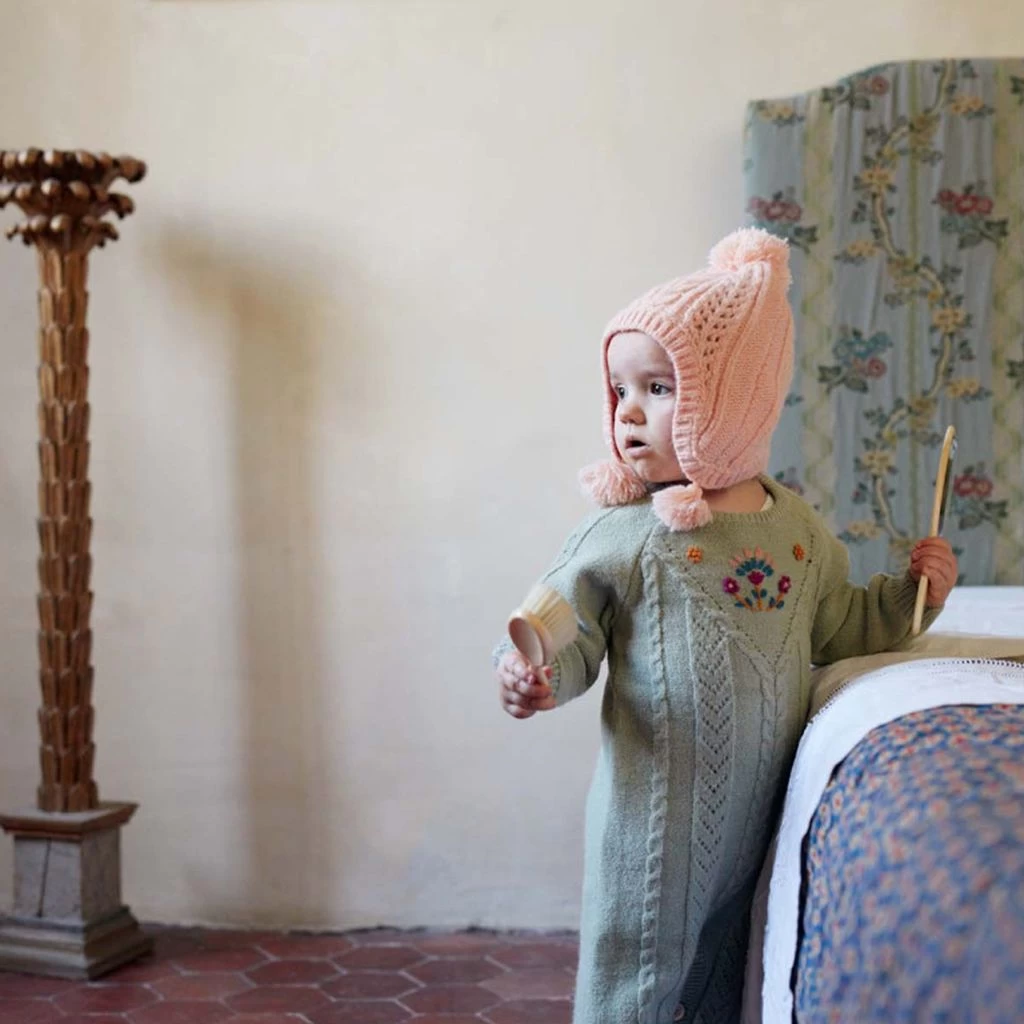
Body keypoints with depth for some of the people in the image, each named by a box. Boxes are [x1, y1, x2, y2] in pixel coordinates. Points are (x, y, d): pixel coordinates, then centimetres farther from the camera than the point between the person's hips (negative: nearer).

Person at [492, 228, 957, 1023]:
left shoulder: (798, 529, 4)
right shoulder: (624, 538, -11)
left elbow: (838, 628, 17)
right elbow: (564, 634, -11)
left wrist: (910, 594, 6)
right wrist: (533, 677, -31)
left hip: (762, 815, 4)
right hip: (656, 812, -4)